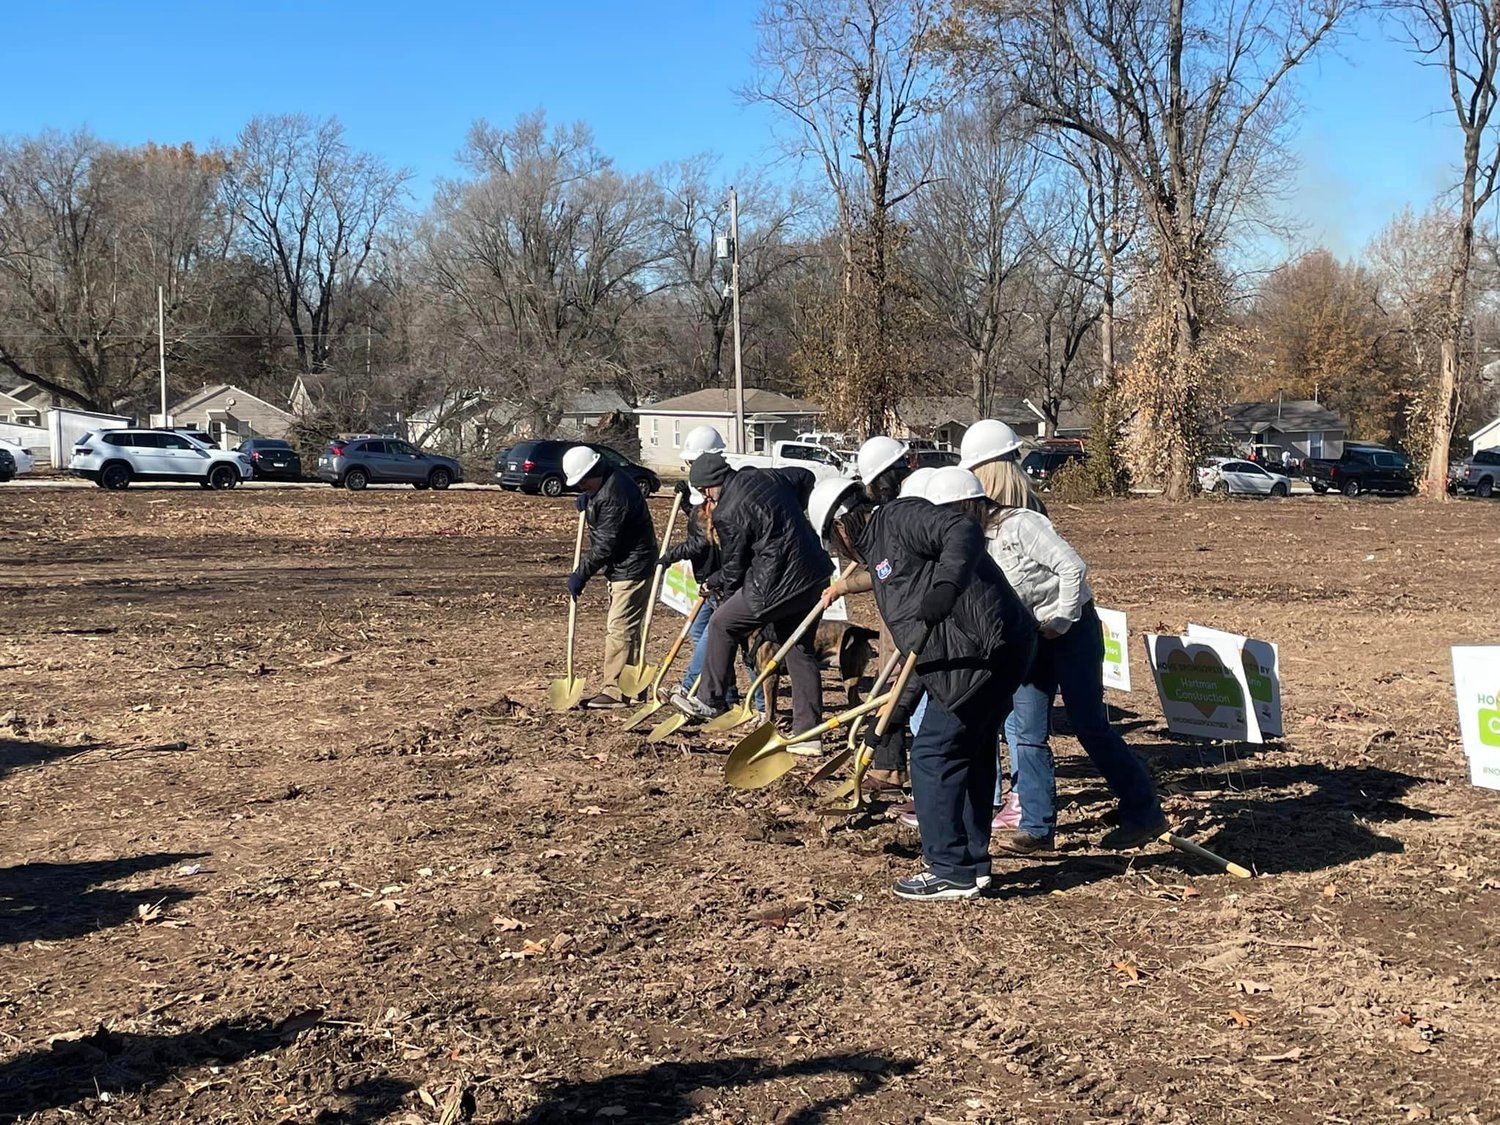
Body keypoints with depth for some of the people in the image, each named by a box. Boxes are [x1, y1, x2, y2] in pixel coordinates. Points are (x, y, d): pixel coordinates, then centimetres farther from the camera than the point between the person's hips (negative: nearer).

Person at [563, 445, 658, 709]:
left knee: (619, 628, -11)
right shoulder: (602, 485, 9)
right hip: (622, 568, 11)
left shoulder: (614, 495, -24)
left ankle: (615, 692, -8)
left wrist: (581, 575, -14)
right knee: (624, 629, 15)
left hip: (632, 568, -11)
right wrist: (586, 502, 6)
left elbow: (604, 545, -23)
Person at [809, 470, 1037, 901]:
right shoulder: (880, 551, 26)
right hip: (996, 651, 11)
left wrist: (947, 584, -40)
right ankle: (972, 862, 30)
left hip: (983, 651, -11)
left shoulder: (901, 518, -3)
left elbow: (964, 531, -24)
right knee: (971, 753, 19)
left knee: (933, 754, -4)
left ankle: (951, 871, 3)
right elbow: (921, 645, 26)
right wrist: (898, 712, 25)